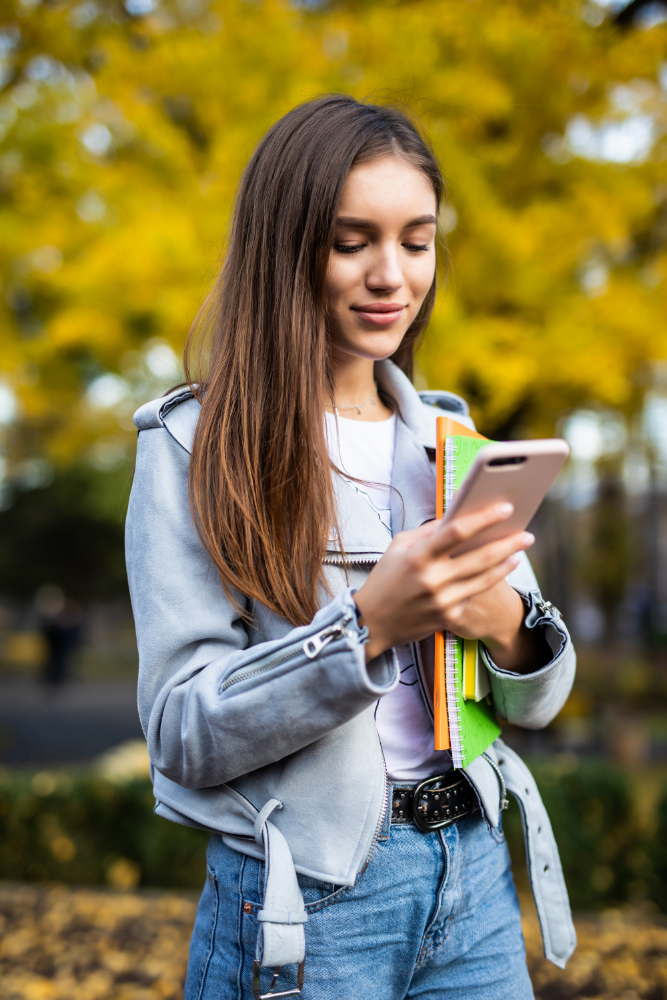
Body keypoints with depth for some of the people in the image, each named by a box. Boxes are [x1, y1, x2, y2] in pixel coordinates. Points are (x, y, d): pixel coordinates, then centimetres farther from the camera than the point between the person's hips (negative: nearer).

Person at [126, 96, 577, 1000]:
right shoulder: (194, 446, -9)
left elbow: (539, 702, 7)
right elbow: (183, 733, -13)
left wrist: (509, 625, -16)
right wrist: (369, 625, -26)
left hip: (473, 880, 5)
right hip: (307, 898, -5)